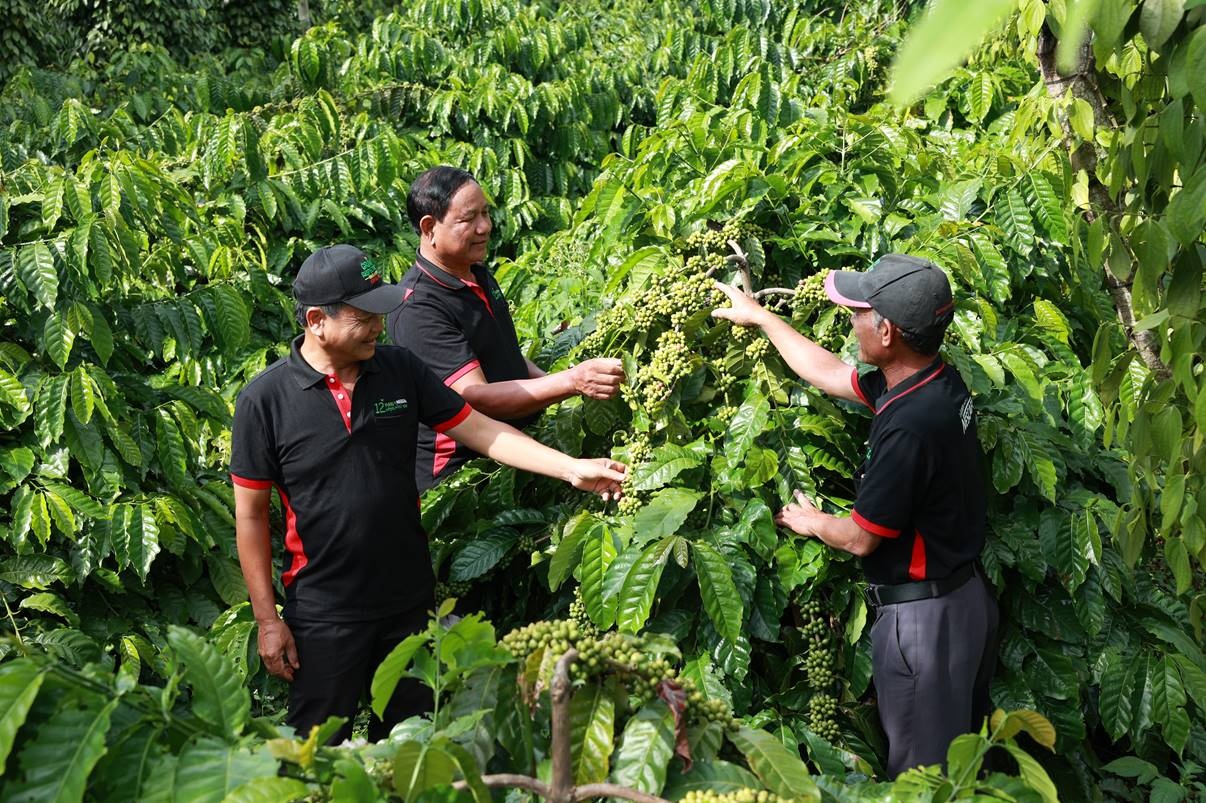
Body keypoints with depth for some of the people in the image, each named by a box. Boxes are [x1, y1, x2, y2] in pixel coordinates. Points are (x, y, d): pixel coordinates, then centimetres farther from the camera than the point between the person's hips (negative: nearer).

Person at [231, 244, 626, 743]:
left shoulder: (399, 370, -2)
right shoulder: (265, 399, -12)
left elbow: (479, 430, 1)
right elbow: (251, 515, -7)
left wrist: (572, 468, -9)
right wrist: (267, 619, -8)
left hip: (410, 602, 4)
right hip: (324, 616, -4)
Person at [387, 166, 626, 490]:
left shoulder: (479, 274, 7)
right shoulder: (417, 311, -24)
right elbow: (476, 396, -31)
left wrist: (549, 382, 5)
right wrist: (571, 382, -37)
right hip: (458, 473, -8)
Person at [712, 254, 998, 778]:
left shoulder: (909, 428, -31)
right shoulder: (938, 381, -2)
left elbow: (860, 538, -19)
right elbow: (831, 375, 15)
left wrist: (809, 522, 3)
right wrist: (760, 317, 25)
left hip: (922, 617, -9)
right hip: (966, 595, 9)